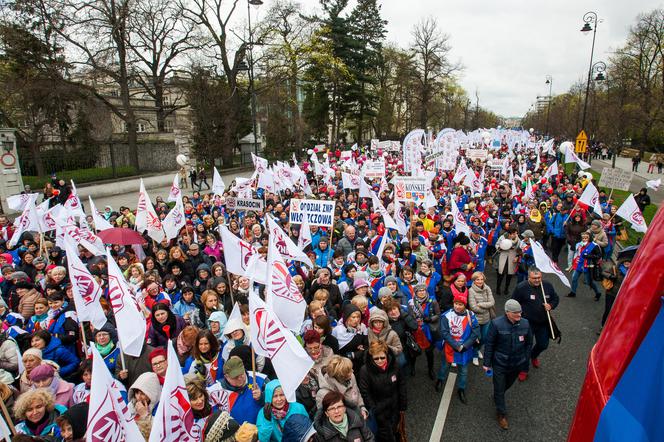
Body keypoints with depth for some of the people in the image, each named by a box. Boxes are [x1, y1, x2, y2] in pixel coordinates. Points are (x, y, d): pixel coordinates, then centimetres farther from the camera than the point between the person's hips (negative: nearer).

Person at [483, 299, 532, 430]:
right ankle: (501, 414, 31)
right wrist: (486, 363, -8)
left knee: (507, 385, 25)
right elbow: (489, 344, -12)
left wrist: (525, 361, 6)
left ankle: (497, 397, 54)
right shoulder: (496, 324, -21)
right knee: (499, 389, 9)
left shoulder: (525, 324, -11)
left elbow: (529, 344, 3)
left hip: (517, 364, 4)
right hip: (500, 364, -3)